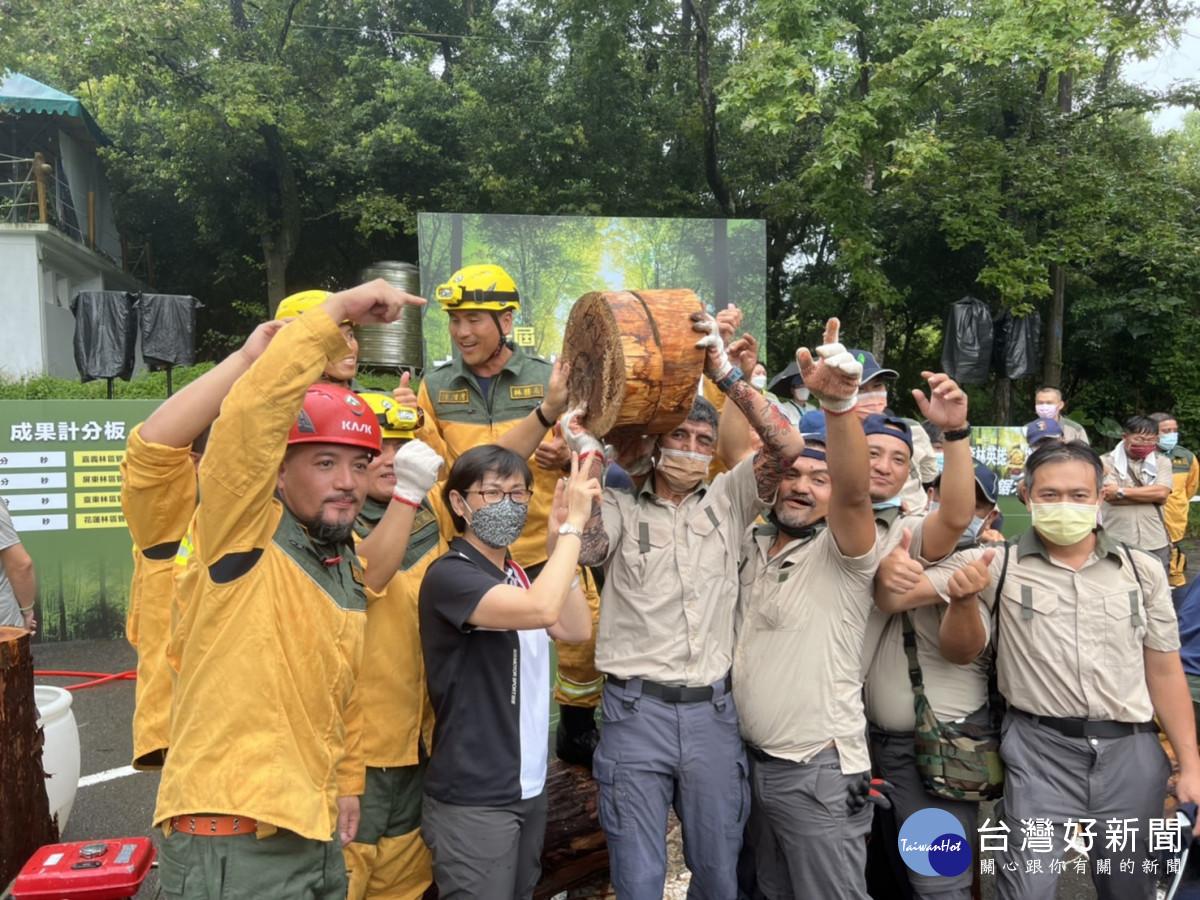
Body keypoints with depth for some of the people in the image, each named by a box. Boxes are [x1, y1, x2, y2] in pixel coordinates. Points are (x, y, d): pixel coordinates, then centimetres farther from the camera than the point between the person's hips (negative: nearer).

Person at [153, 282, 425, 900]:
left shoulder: (348, 567, 9)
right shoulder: (242, 538, -13)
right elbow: (248, 416, -30)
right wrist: (334, 313, -30)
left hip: (316, 834, 8)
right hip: (231, 843, -8)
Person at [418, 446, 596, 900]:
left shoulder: (517, 573, 10)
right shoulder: (449, 575, -17)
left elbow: (577, 628, 3)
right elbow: (542, 609, -32)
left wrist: (560, 538, -2)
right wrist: (573, 524, -22)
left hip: (528, 785, 8)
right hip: (473, 799, -8)